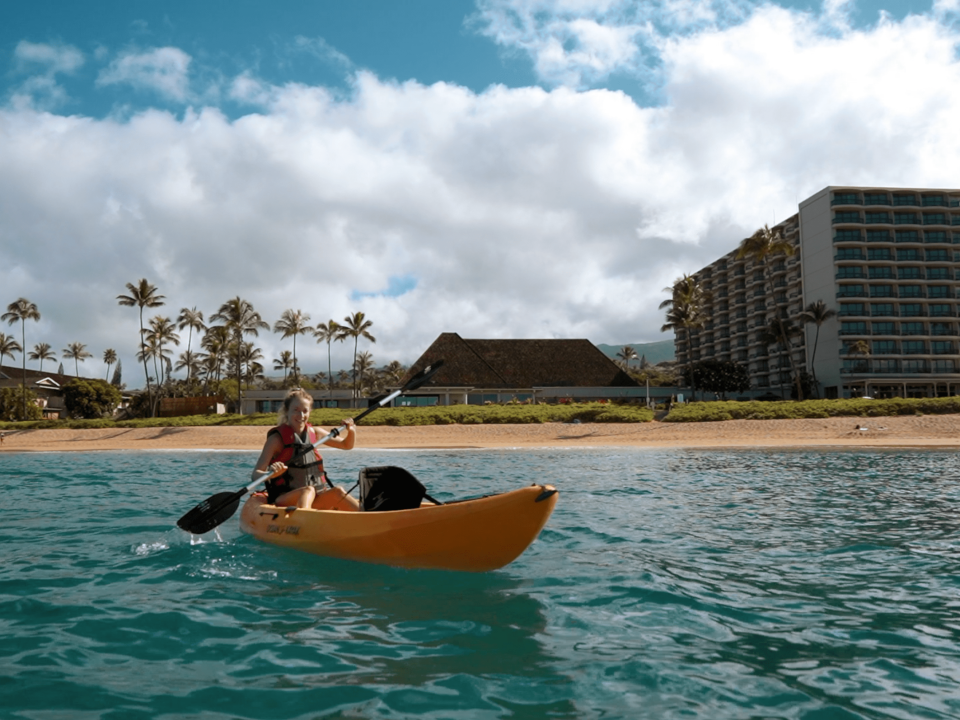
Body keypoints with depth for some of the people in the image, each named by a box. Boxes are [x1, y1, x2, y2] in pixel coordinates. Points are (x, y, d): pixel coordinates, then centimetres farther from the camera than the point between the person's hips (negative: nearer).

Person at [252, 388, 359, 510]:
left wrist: (351, 431, 2)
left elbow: (346, 445, 24)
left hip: (313, 500, 5)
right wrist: (271, 474, -35)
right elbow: (255, 475, -13)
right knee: (308, 490, -34)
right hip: (283, 499, -5)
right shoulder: (277, 439, -4)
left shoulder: (314, 433, 12)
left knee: (337, 492, -23)